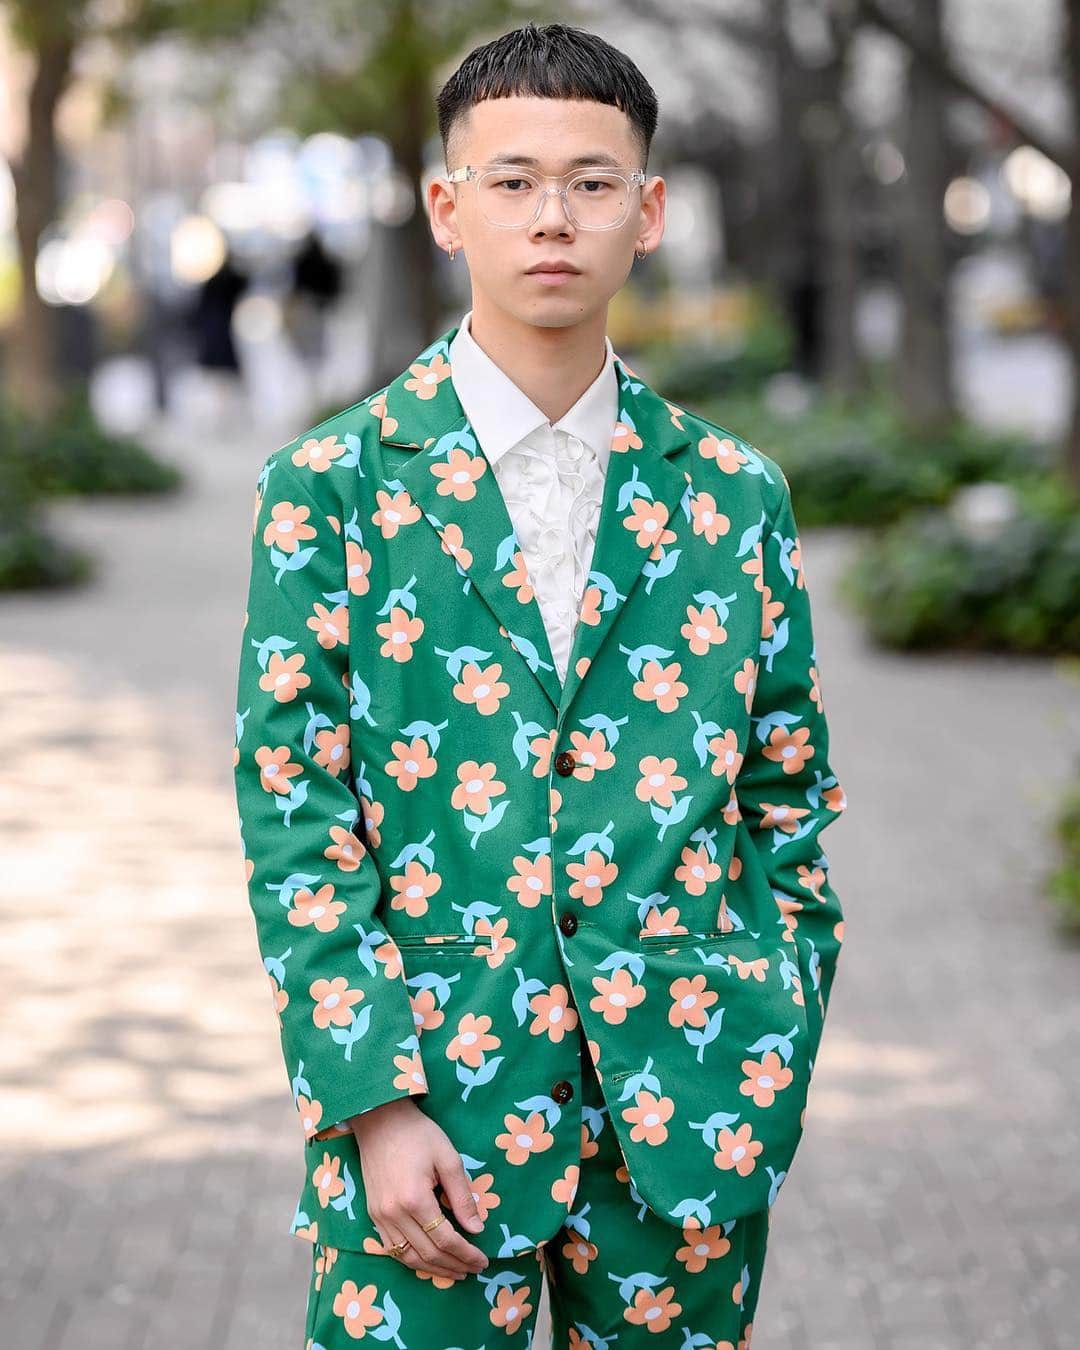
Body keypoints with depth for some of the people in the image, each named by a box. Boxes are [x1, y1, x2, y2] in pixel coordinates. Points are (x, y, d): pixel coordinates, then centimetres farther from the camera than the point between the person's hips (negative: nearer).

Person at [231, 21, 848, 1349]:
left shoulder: (733, 497, 6)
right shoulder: (329, 488, -1)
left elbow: (789, 803, 10)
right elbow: (293, 817, -4)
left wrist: (766, 1080, 4)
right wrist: (375, 1103, -11)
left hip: (683, 1121, 2)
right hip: (427, 1108, -2)